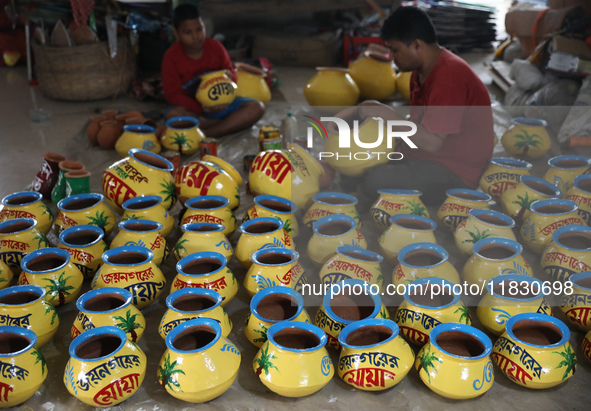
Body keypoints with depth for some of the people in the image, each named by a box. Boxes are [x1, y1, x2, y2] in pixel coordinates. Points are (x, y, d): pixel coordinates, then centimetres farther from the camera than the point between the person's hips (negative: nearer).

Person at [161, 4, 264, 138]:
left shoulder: (216, 46, -1)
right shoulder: (171, 57, -11)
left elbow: (231, 72, 9)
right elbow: (172, 94, -14)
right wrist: (201, 108, -30)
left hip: (219, 104, 3)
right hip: (193, 108, -3)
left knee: (257, 107, -19)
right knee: (173, 114, -38)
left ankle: (206, 134, -30)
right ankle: (232, 123, -25)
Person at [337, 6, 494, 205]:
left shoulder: (450, 76, -24)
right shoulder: (421, 71, 7)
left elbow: (431, 142, -29)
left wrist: (385, 113, -22)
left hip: (457, 175, -10)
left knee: (376, 181, -27)